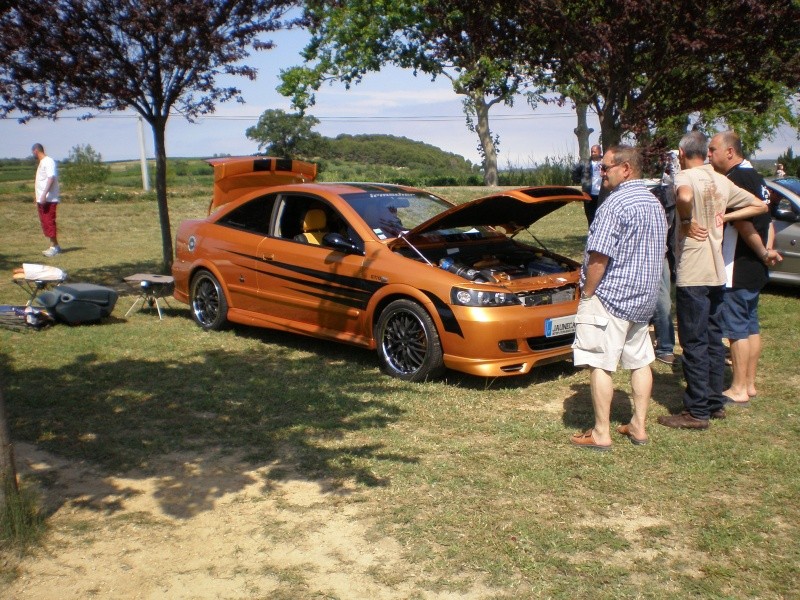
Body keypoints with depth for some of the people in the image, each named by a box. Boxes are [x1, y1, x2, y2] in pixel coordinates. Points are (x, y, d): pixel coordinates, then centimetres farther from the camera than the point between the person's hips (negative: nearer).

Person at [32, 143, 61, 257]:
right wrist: (36, 195, 24)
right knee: (45, 223, 10)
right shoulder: (41, 162, 19)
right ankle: (54, 246, 14)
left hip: (49, 199, -10)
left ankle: (54, 247, -4)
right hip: (41, 199, 10)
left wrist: (44, 194, -27)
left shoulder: (48, 161, -11)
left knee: (49, 222, -8)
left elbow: (51, 178, -21)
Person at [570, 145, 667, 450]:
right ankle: (638, 427, 23)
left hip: (610, 297, -9)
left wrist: (587, 293, -11)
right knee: (640, 361, 15)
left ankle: (601, 434, 1)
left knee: (600, 365, -3)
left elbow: (599, 256, -22)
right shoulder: (654, 203, 13)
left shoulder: (616, 204, -18)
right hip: (644, 298, 10)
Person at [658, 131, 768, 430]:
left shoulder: (685, 177, -11)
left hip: (692, 274, -8)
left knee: (694, 343, -2)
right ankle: (715, 402, 24)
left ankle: (697, 412, 3)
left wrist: (687, 220, -18)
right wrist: (723, 217, 8)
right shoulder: (721, 181, 10)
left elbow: (684, 196, -36)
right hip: (717, 272, 8)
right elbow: (759, 206, 17)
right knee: (714, 339, 15)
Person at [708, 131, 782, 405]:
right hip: (755, 269, 10)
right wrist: (767, 250, 4)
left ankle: (738, 390, 4)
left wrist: (763, 253, -11)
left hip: (738, 269, -10)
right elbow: (767, 221, 16)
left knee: (736, 328, -3)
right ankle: (749, 384, 23)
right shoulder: (755, 177, 15)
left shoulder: (737, 178, -17)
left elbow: (744, 223, -22)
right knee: (751, 326, 14)